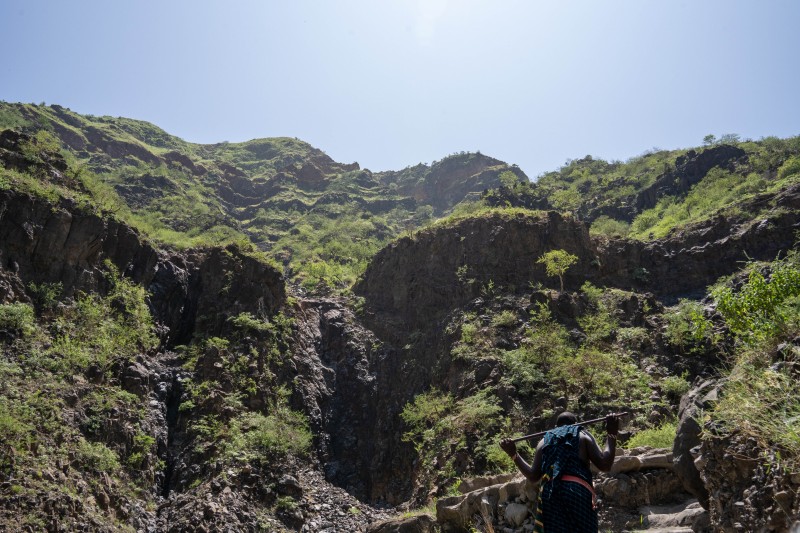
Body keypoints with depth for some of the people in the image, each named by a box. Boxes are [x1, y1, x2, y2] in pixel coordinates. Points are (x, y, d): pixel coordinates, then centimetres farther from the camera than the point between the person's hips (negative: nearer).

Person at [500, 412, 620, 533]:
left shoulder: (544, 441, 21)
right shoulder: (583, 436, 15)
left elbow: (533, 476, 14)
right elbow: (604, 465, 4)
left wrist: (513, 454, 25)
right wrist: (612, 434, 13)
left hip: (548, 494, 3)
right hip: (578, 492, -3)